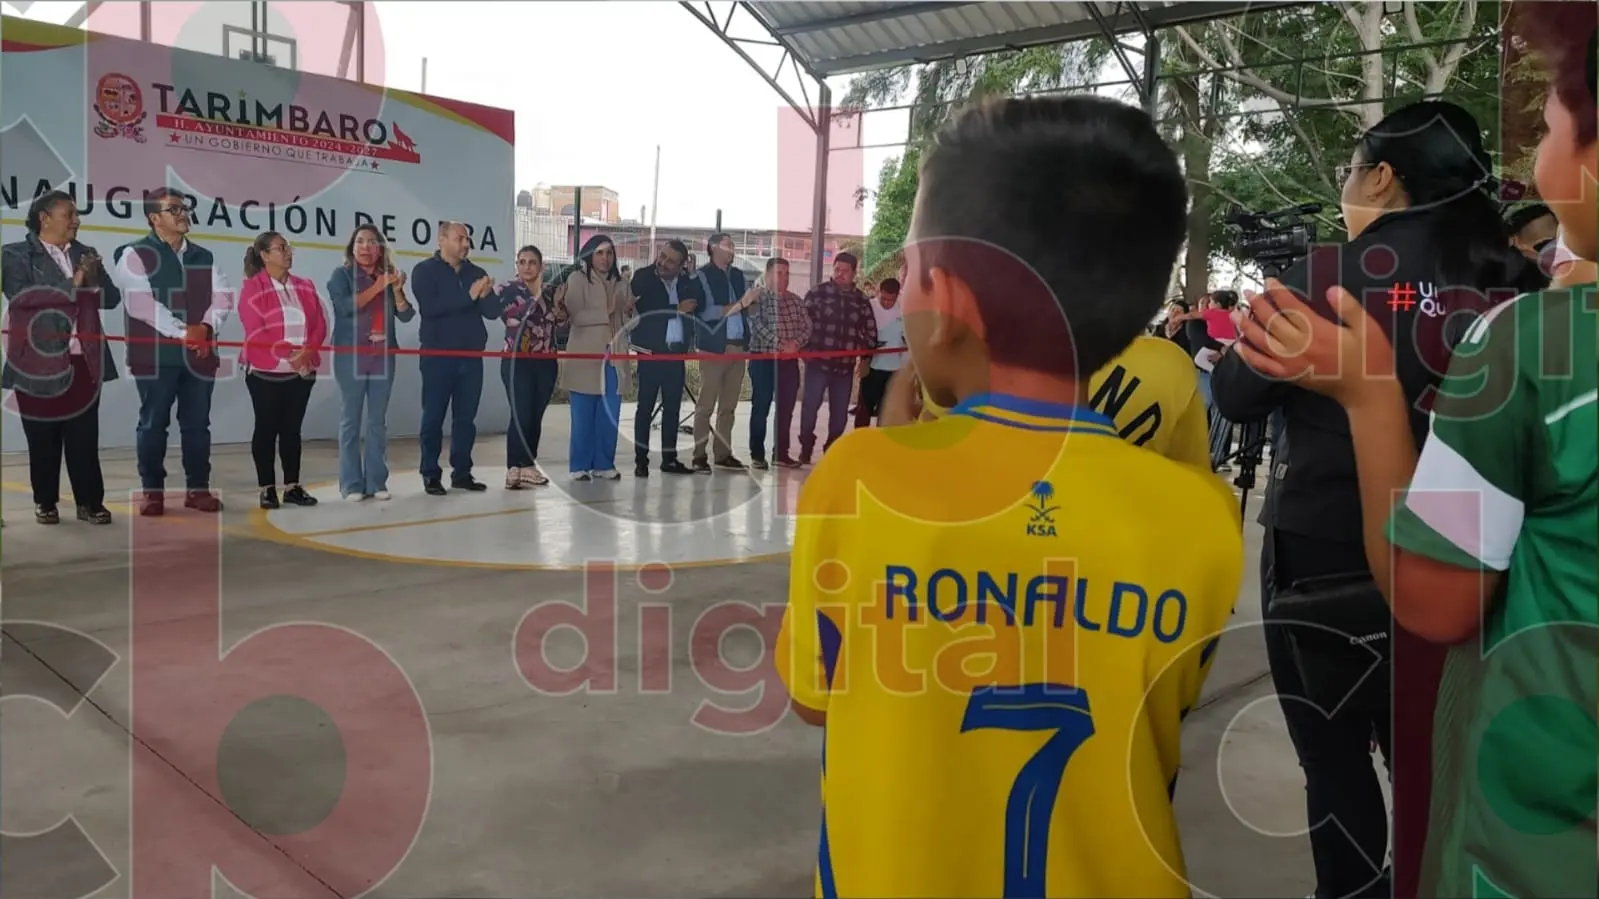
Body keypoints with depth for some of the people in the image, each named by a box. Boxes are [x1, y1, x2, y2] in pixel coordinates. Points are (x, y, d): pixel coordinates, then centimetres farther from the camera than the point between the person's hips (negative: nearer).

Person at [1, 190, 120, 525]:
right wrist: (71, 286, -16)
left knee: (84, 438, 3)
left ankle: (90, 502, 8)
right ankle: (45, 503, 17)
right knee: (43, 440, 5)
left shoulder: (85, 254, 14)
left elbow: (112, 298, 9)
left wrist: (94, 277, -11)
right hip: (39, 363, -3)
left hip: (83, 361, 3)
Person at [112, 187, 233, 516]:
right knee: (153, 423, 1)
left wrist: (206, 326, -13)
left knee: (197, 424, 6)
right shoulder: (135, 255, -1)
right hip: (156, 354, -4)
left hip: (200, 353, 5)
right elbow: (140, 303, -13)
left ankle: (198, 488, 13)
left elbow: (223, 297, 6)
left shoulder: (204, 258, 16)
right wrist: (183, 332, -18)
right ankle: (151, 490, 8)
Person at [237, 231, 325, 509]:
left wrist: (308, 351, -13)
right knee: (267, 428, 3)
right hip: (266, 371, -4)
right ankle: (267, 488, 9)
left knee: (292, 428, 9)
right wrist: (288, 352, -18)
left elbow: (320, 325, 4)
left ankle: (293, 486, 14)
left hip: (302, 371, 4)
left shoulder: (305, 286, 10)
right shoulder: (252, 288, -5)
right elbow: (256, 331, -13)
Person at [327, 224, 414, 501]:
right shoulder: (341, 275, 3)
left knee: (378, 420, 4)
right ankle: (351, 484, -1)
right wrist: (378, 286, -14)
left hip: (383, 356, 3)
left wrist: (396, 290, -10)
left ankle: (377, 481, 8)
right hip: (350, 355, -3)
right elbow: (346, 306, -15)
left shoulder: (389, 275, 12)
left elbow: (406, 315, 5)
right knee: (351, 420, -3)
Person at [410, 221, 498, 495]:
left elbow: (493, 311, 5)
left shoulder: (477, 273, 13)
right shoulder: (425, 271, -1)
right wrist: (468, 295, -21)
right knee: (434, 417, -1)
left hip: (471, 357, 4)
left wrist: (485, 296, -17)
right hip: (438, 356, -4)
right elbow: (429, 306, -18)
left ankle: (462, 472, 15)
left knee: (466, 418, 7)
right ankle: (431, 475, 6)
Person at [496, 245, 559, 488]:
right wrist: (535, 295, -18)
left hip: (545, 363, 5)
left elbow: (556, 325, 22)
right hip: (517, 362, -5)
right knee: (521, 416, -12)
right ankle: (516, 469, -5)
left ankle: (527, 466, 12)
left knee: (536, 418, 4)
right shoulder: (506, 290, 0)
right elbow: (513, 318, -18)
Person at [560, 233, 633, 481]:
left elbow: (629, 319, 17)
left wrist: (629, 310, -4)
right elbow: (576, 315, -11)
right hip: (585, 358, -4)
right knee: (583, 416, -3)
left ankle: (604, 463, 13)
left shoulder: (621, 283, 15)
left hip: (613, 357, 4)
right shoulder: (577, 279, 0)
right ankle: (580, 466, 4)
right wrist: (606, 312, -15)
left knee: (610, 415, 4)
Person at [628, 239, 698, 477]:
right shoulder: (643, 277, -3)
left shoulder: (687, 281, 10)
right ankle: (641, 459, 3)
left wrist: (692, 274, -5)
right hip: (652, 351, -4)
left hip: (676, 352, 4)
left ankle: (669, 458, 15)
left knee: (673, 406, 8)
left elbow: (696, 304, 0)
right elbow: (645, 310, -14)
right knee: (646, 405, -1)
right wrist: (677, 309, -12)